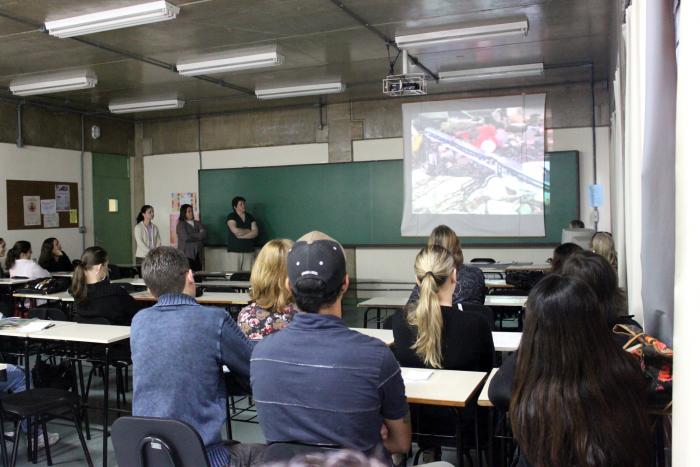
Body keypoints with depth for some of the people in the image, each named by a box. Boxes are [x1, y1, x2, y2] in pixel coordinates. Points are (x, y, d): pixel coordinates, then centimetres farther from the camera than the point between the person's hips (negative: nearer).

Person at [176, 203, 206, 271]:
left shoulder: (197, 223, 17)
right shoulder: (181, 225, 2)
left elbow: (204, 234, 3)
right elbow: (186, 238, -12)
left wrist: (192, 236, -8)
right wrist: (198, 236, 1)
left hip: (198, 255, 5)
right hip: (187, 255, -5)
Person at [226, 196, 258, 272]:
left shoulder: (250, 217, 12)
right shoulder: (231, 217, 1)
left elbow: (255, 233, 1)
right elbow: (236, 231, -14)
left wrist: (242, 236, -10)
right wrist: (249, 231, 1)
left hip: (249, 251, 3)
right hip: (235, 251, -3)